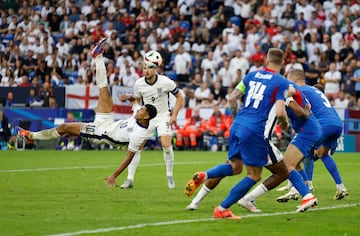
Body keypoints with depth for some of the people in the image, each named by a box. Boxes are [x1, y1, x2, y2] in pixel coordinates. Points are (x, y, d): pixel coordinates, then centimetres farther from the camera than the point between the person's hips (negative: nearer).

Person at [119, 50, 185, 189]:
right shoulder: (139, 84, -9)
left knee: (166, 145, -20)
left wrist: (174, 115, -11)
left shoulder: (165, 82, -16)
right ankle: (130, 179, -1)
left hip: (163, 116, -3)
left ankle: (170, 176, 1)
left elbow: (179, 97, -3)